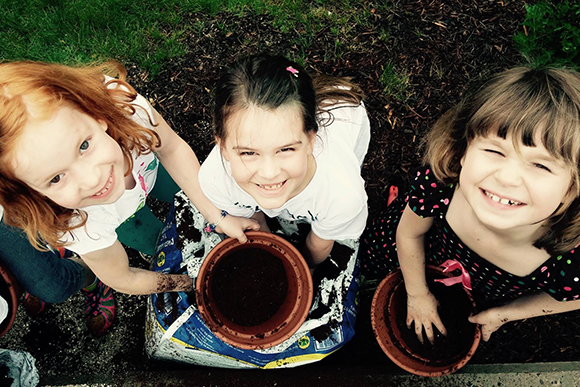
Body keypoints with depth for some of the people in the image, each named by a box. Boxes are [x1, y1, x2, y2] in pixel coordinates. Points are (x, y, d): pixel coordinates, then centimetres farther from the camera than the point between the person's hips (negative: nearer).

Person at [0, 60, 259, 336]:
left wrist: (218, 216, -24)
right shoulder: (80, 227, -46)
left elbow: (171, 148, -24)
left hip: (144, 163, 3)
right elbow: (123, 280, -24)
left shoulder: (125, 107, -47)